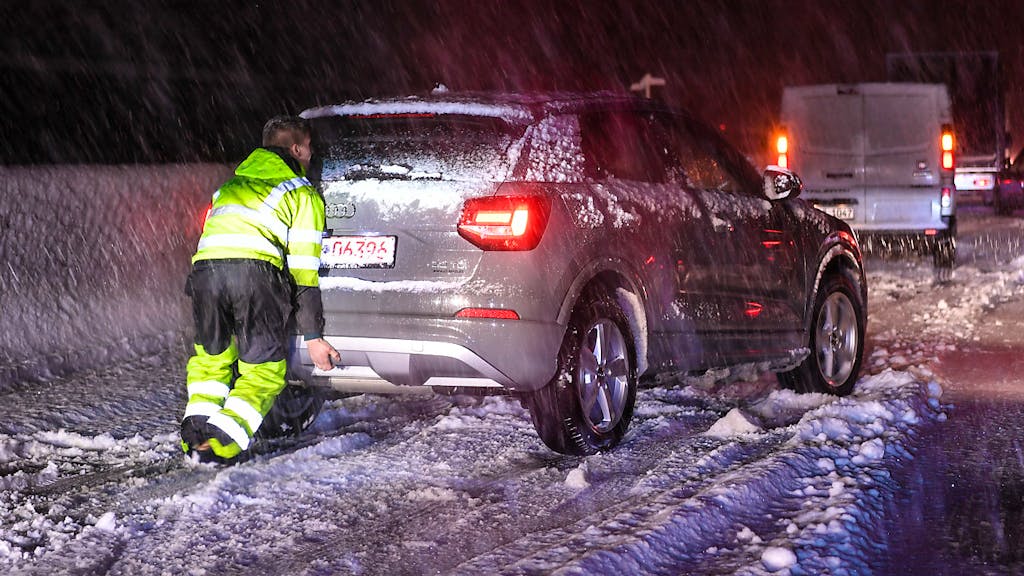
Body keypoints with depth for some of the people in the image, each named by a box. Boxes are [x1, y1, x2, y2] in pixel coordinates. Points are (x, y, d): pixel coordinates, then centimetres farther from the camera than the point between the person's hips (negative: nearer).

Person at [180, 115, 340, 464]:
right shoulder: (303, 193, 19)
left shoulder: (232, 184, 35)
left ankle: (196, 430, 5)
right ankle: (221, 442, -13)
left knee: (210, 357, 25)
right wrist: (313, 335, 13)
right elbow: (303, 269, 12)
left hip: (206, 266, 4)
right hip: (255, 268, -4)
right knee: (263, 370, 7)